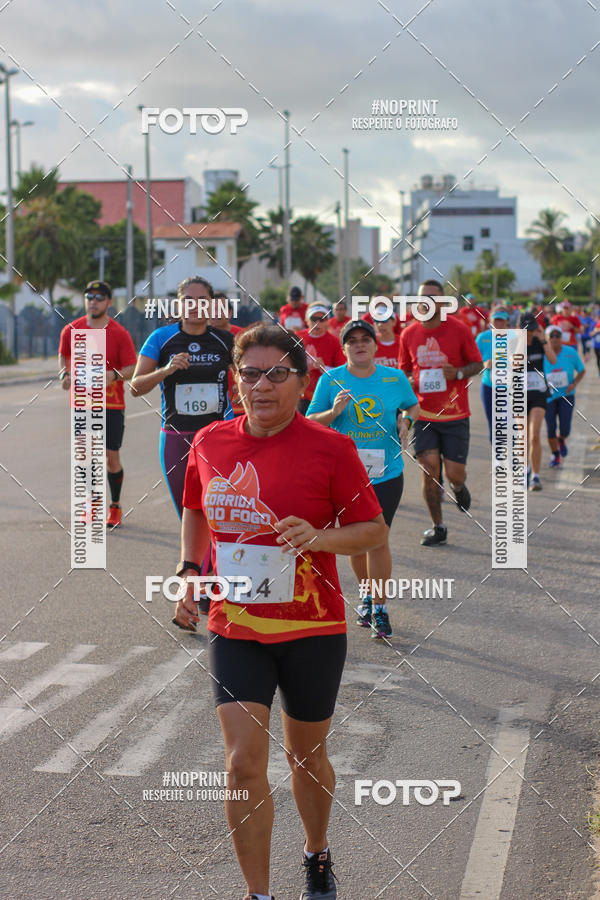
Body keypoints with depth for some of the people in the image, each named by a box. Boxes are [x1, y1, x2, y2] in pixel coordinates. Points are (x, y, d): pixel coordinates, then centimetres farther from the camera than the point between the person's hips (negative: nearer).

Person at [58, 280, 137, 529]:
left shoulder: (119, 333, -4)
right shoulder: (71, 330, 3)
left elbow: (132, 368, -4)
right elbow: (63, 356, 20)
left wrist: (114, 375, -24)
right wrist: (64, 373, -1)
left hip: (112, 404, -2)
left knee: (112, 457, 2)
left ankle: (115, 507, 17)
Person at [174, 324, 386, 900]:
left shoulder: (330, 448, -9)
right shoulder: (209, 444, 1)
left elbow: (374, 529, -5)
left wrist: (319, 536, -23)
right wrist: (189, 570, 5)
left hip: (312, 631, -2)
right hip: (234, 629, 2)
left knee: (306, 758, 15)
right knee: (243, 765, -8)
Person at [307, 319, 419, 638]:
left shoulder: (395, 378, 3)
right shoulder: (330, 380, -1)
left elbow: (412, 405, 20)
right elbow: (310, 422, 1)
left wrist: (405, 420, -2)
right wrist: (333, 412, -18)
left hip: (386, 472, -1)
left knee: (378, 538, -8)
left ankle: (380, 608, 1)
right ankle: (368, 595, 32)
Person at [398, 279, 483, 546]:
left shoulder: (459, 330, -4)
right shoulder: (409, 334, 4)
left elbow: (477, 363, 3)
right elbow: (404, 369, 16)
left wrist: (459, 373, -17)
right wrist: (409, 382, -7)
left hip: (455, 414, -2)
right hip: (423, 414, 2)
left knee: (455, 473, -3)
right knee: (429, 469, -6)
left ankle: (458, 487, 36)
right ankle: (437, 528, 7)